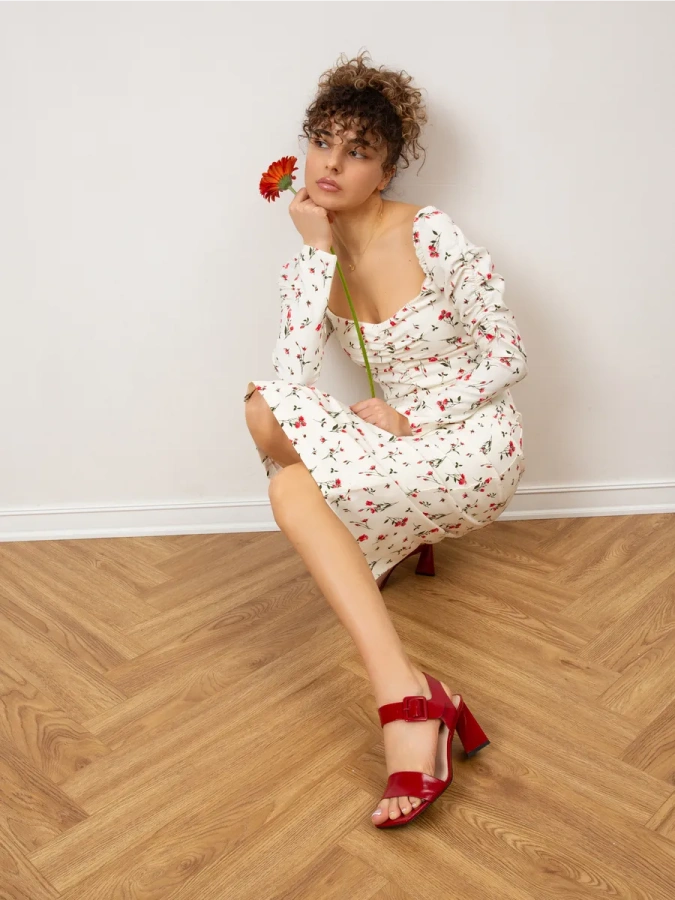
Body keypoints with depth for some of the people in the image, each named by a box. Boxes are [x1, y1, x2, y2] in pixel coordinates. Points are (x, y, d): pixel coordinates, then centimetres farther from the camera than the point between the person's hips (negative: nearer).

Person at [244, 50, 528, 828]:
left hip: (473, 444, -5)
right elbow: (291, 370, -15)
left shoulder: (433, 237, -12)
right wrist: (319, 251, -18)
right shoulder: (310, 262, 3)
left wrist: (408, 416, -16)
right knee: (290, 490, -24)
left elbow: (509, 357, -10)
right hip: (398, 448, 5)